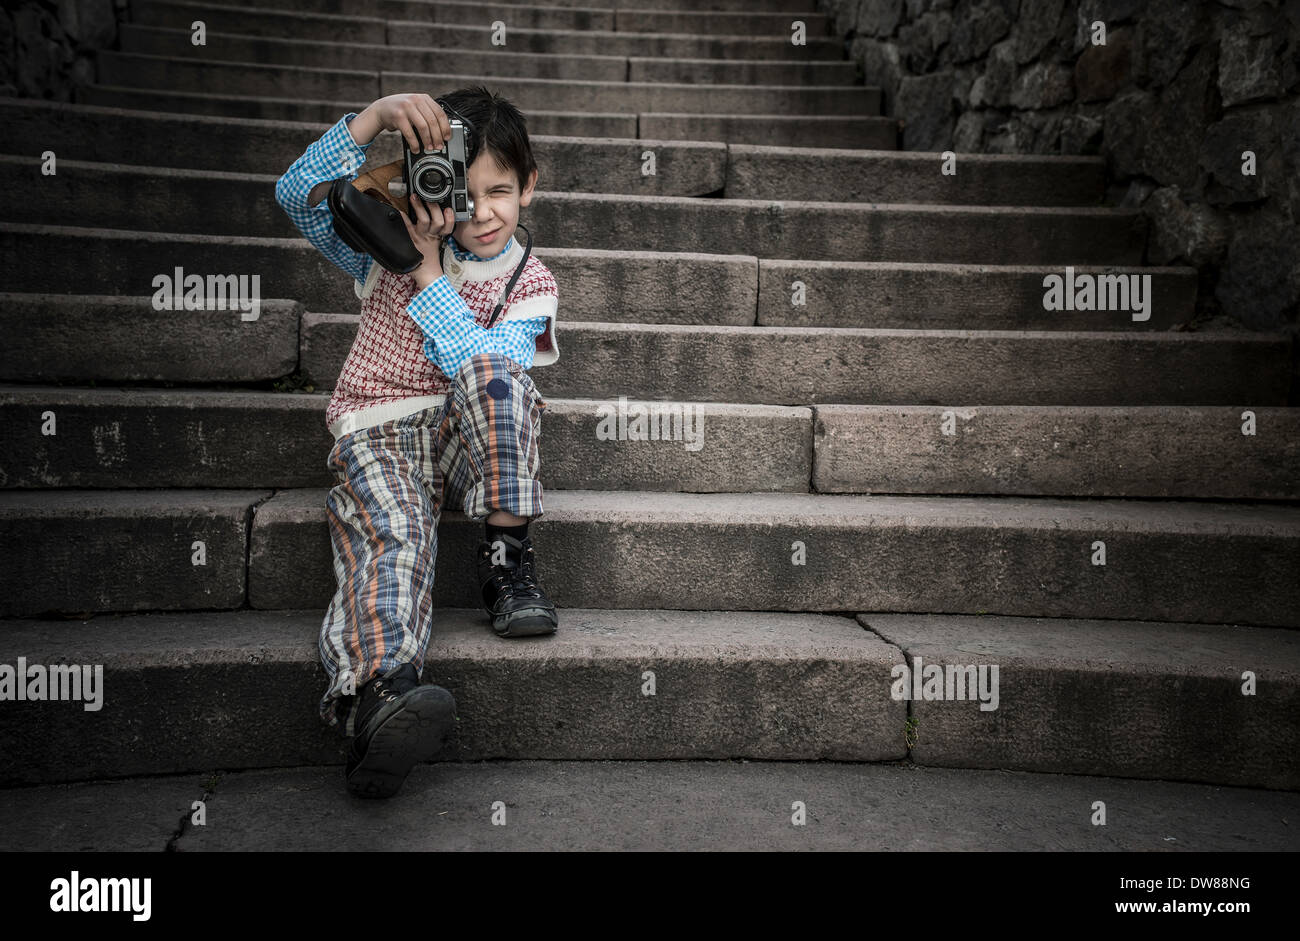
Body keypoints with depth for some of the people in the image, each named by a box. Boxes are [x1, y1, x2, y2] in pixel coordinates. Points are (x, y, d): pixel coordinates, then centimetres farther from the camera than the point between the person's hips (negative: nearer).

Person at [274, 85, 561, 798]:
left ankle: (506, 555, -27)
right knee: (393, 533, -33)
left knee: (492, 372, -32)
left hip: (472, 440, 1)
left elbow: (483, 369, -11)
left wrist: (429, 270, -13)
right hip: (379, 430, -1)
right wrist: (376, 115, -15)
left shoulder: (530, 282, 6)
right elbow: (299, 194, -4)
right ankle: (378, 688, -58)